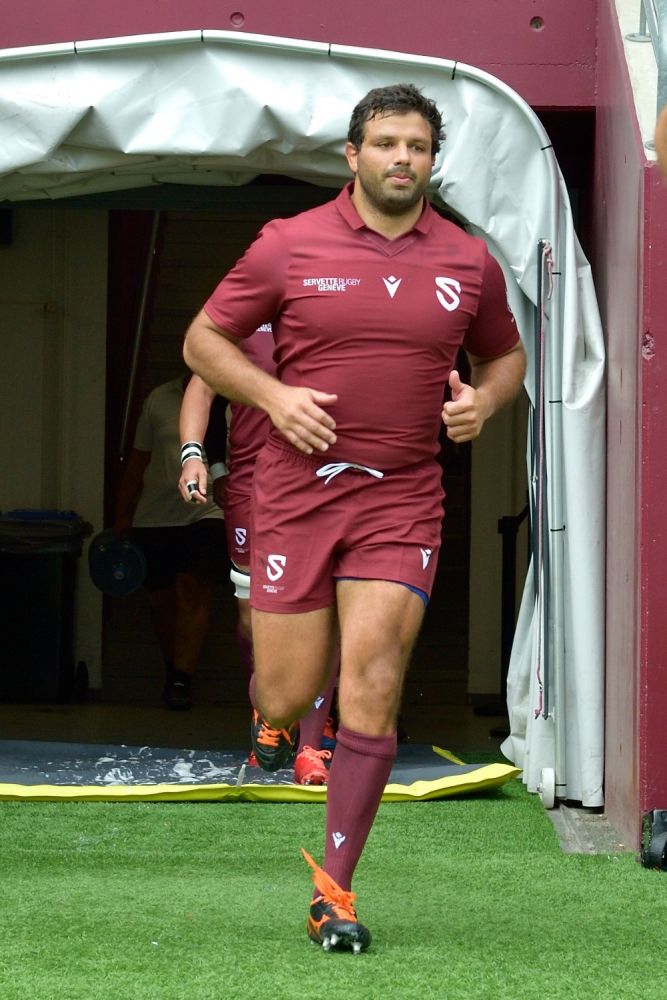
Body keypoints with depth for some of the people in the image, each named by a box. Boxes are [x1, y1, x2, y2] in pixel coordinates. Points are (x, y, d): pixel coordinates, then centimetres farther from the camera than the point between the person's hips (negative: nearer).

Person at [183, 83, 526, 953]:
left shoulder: (469, 261, 6)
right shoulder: (289, 245, -1)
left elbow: (505, 353, 22)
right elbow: (204, 340, 6)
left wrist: (484, 399, 0)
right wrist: (274, 394, -10)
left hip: (403, 498, 1)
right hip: (297, 491, -1)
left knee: (372, 691, -10)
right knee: (290, 690, 0)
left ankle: (335, 890, -1)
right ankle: (272, 714, 42)